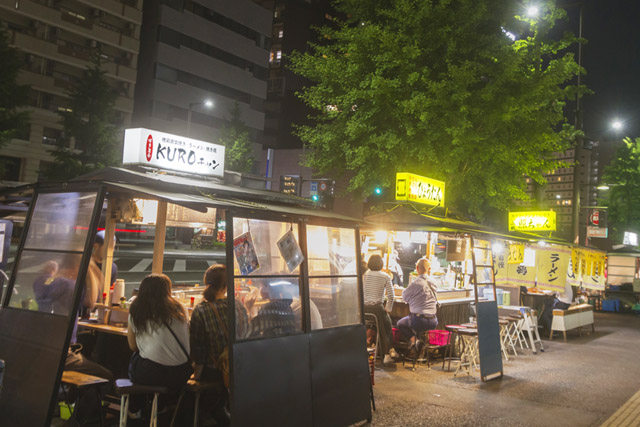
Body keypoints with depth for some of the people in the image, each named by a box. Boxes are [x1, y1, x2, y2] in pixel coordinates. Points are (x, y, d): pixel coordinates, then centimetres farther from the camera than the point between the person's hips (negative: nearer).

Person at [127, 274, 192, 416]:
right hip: (182, 374, 2)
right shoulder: (178, 308, 5)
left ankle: (136, 410, 43)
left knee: (134, 358, 29)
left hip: (149, 374, -2)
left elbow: (133, 346, 13)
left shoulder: (135, 311, 4)